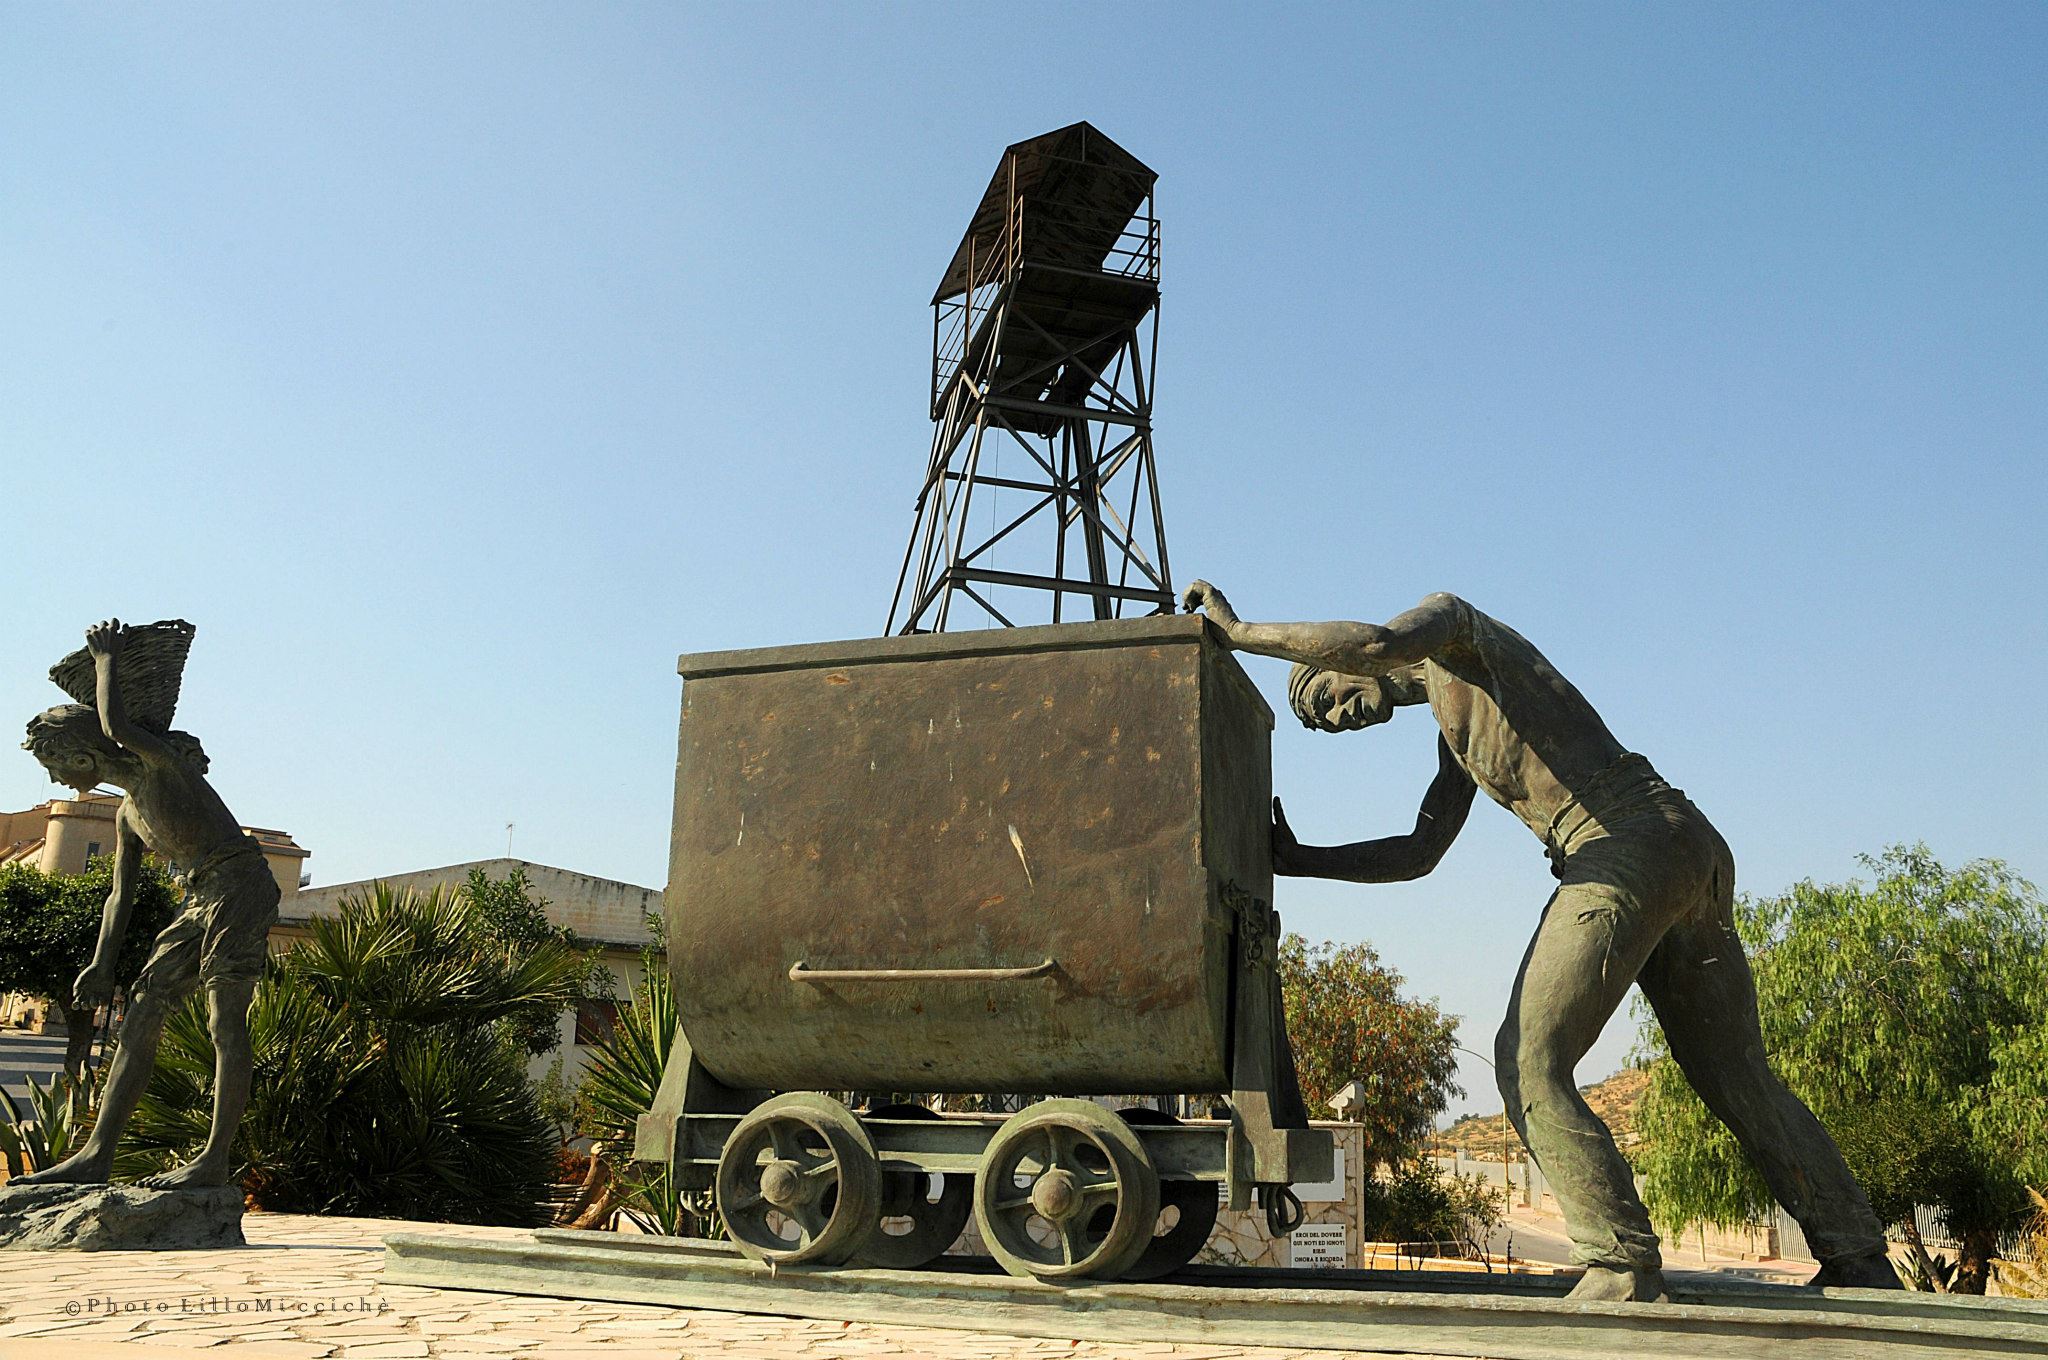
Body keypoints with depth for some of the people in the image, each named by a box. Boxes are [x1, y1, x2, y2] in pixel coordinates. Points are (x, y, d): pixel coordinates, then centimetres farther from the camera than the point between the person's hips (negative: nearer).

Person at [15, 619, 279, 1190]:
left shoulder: (161, 762, -2)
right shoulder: (126, 816, 21)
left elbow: (115, 725, -23)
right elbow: (121, 895, 21)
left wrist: (106, 659, -5)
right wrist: (101, 964, 10)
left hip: (240, 880, -9)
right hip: (202, 897, 9)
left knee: (226, 1019, -13)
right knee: (144, 1007, 2)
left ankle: (216, 1159, -14)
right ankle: (97, 1153, 2)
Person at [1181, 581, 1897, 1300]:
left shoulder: (1451, 621, 6)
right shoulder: (1457, 738, 30)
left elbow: (1376, 644, -17)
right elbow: (1418, 854, 28)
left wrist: (1241, 631, -8)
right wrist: (1303, 861, 19)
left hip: (1630, 839, -10)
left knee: (1530, 1062, -11)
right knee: (1739, 1082, 15)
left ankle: (1623, 1267, -14)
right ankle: (1859, 1262, 21)